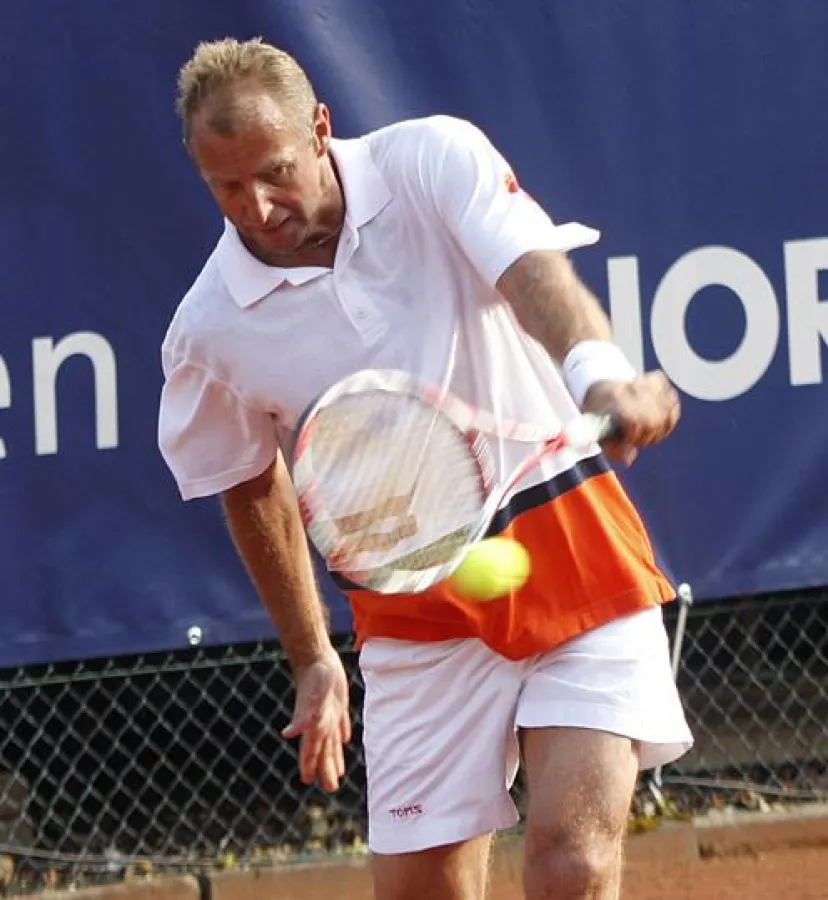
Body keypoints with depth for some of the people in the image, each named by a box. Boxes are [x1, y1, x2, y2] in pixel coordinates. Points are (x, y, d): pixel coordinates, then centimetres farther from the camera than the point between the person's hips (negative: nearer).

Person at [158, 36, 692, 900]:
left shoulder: (435, 159, -10)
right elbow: (253, 488, 13)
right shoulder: (210, 331, -5)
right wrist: (312, 659, 18)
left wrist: (601, 374, -49)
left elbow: (535, 275, -27)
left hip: (572, 558, -2)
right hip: (418, 613, 2)